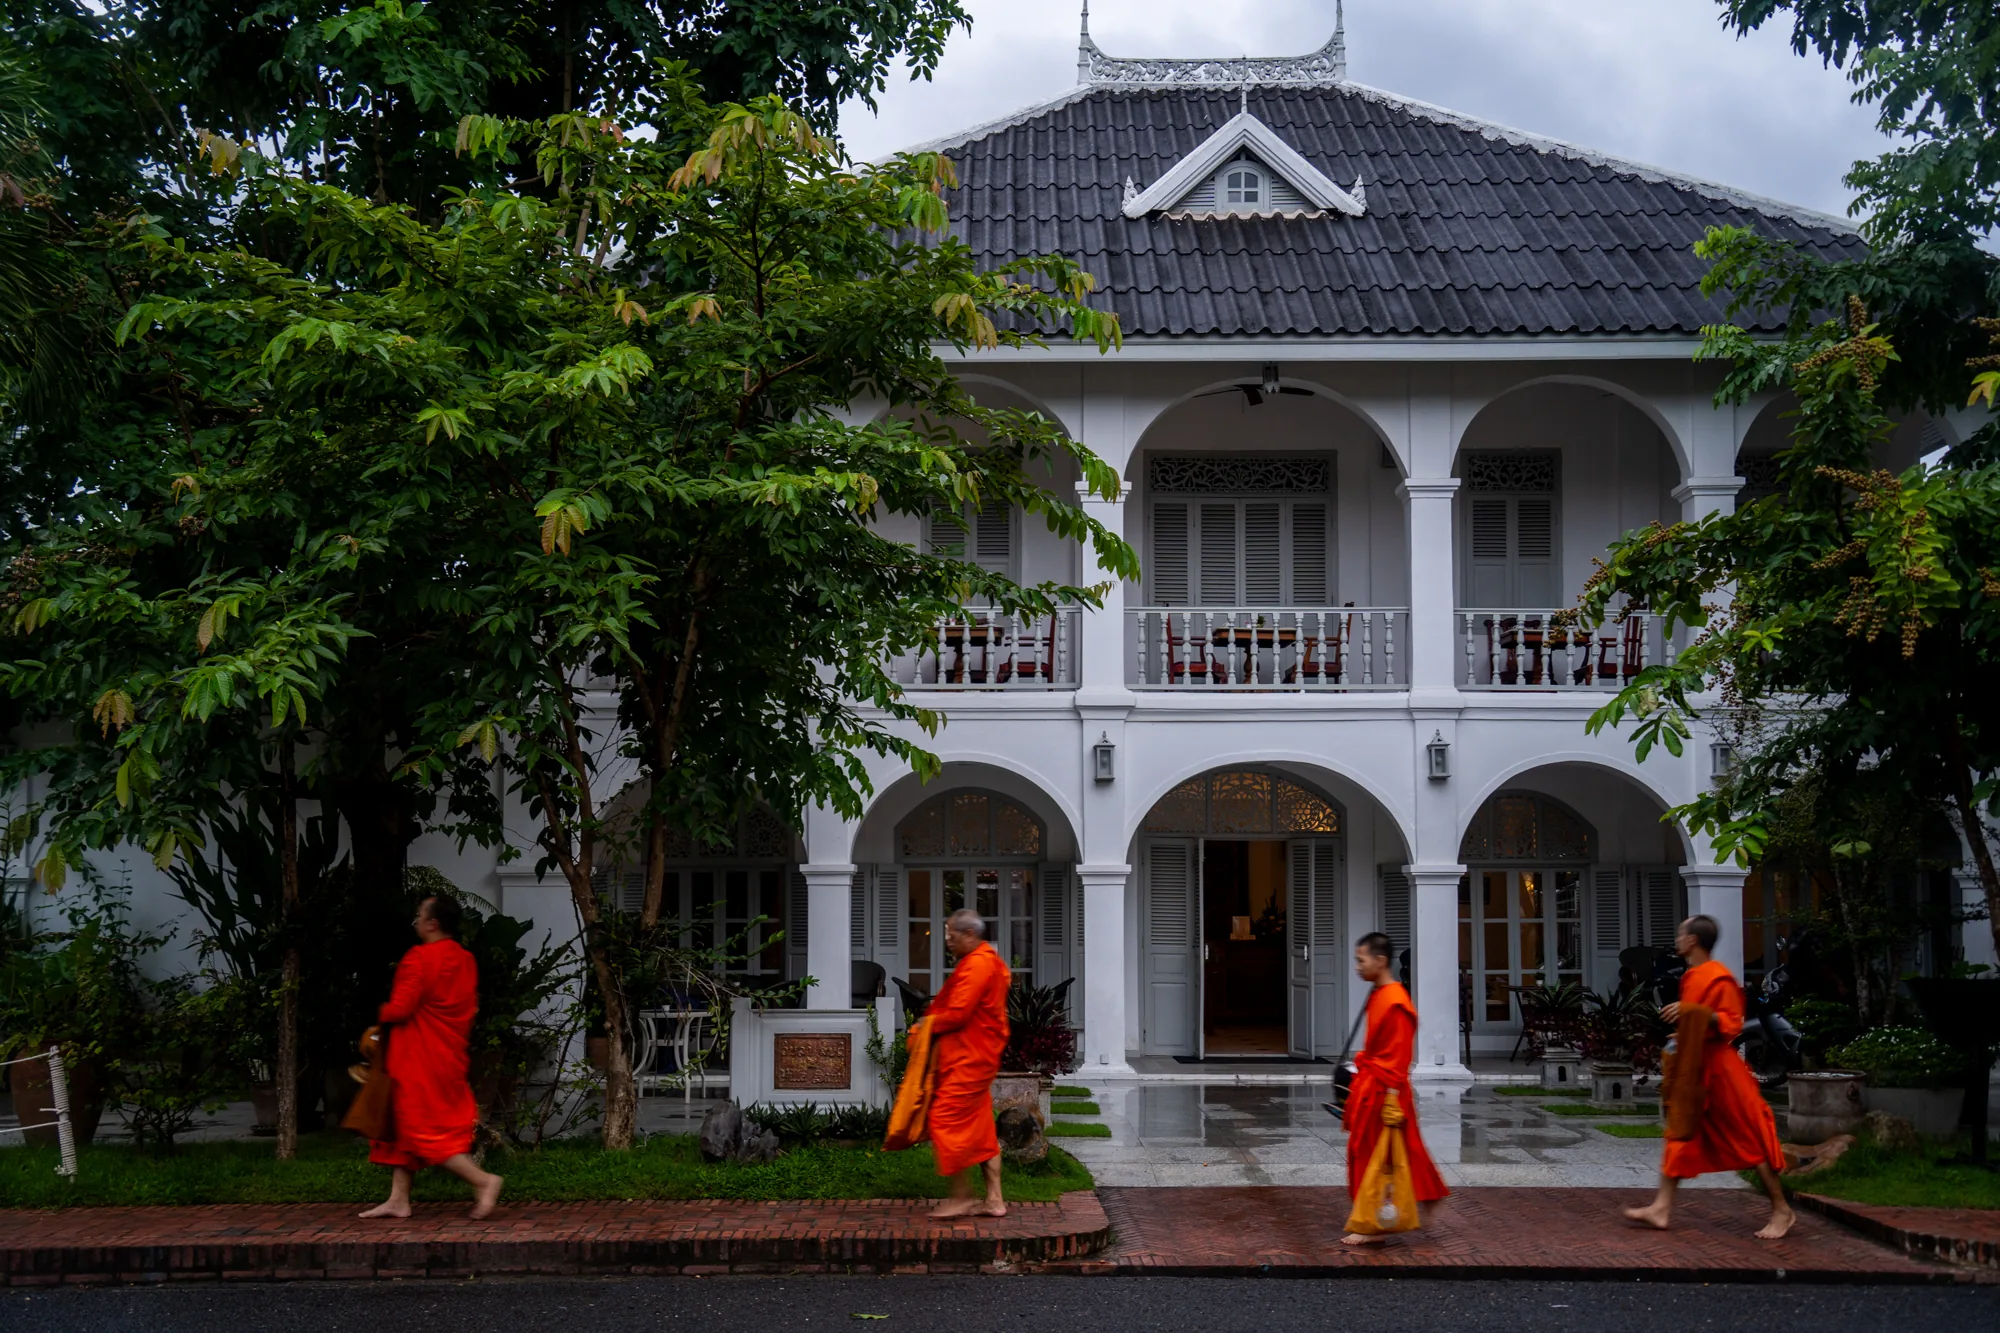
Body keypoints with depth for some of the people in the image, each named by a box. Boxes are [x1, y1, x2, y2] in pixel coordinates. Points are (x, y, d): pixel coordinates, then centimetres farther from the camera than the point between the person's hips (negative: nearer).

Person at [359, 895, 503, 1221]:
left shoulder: (419, 958, -17)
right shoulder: (465, 960, 8)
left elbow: (399, 1008, -20)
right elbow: (470, 1007, 14)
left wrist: (381, 1016, 1)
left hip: (420, 1058, -9)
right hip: (450, 1056, 9)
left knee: (424, 1130, -5)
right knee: (404, 1124, 16)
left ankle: (483, 1180, -13)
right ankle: (398, 1200, 17)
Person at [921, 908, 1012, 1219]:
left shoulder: (977, 965, -17)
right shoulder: (990, 961, 17)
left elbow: (957, 1014, -22)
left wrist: (929, 1024, -6)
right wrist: (934, 1017, 6)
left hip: (968, 1058, -11)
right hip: (979, 1055, 11)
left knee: (946, 1119, -7)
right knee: (980, 1126, 11)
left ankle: (961, 1195, -3)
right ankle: (994, 1198, 12)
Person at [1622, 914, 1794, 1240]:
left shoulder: (1718, 978, -16)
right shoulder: (1692, 977, 12)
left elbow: (1732, 1023, -21)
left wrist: (1692, 1012, -29)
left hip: (1718, 1070, -10)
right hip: (1691, 1068, 10)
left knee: (1749, 1140, -2)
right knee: (1680, 1133, 6)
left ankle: (1782, 1212, 8)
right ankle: (1662, 1208, 7)